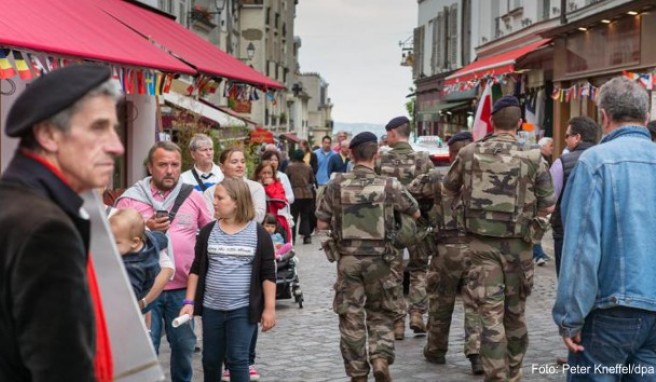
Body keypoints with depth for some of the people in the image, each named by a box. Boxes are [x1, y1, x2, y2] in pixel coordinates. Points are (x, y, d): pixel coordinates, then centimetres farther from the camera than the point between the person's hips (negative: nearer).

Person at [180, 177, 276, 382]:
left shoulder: (258, 233, -5)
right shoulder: (208, 231, 3)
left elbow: (268, 274, -3)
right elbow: (196, 269, 7)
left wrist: (269, 308, -6)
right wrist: (189, 301, 1)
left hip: (243, 309, -3)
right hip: (211, 308, 3)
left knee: (237, 359, -3)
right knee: (210, 359, 12)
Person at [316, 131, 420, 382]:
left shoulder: (337, 185, -5)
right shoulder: (388, 185, -6)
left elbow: (321, 224, -1)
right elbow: (415, 213, 7)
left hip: (348, 258, 0)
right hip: (379, 258, 0)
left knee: (351, 317, 9)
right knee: (381, 314, 15)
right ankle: (381, 358, -5)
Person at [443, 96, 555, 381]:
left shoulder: (469, 153, -2)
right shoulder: (533, 157, -6)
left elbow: (447, 192, 12)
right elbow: (548, 206, -1)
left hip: (482, 242, 0)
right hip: (518, 243, 1)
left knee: (491, 314, -1)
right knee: (515, 312, 16)